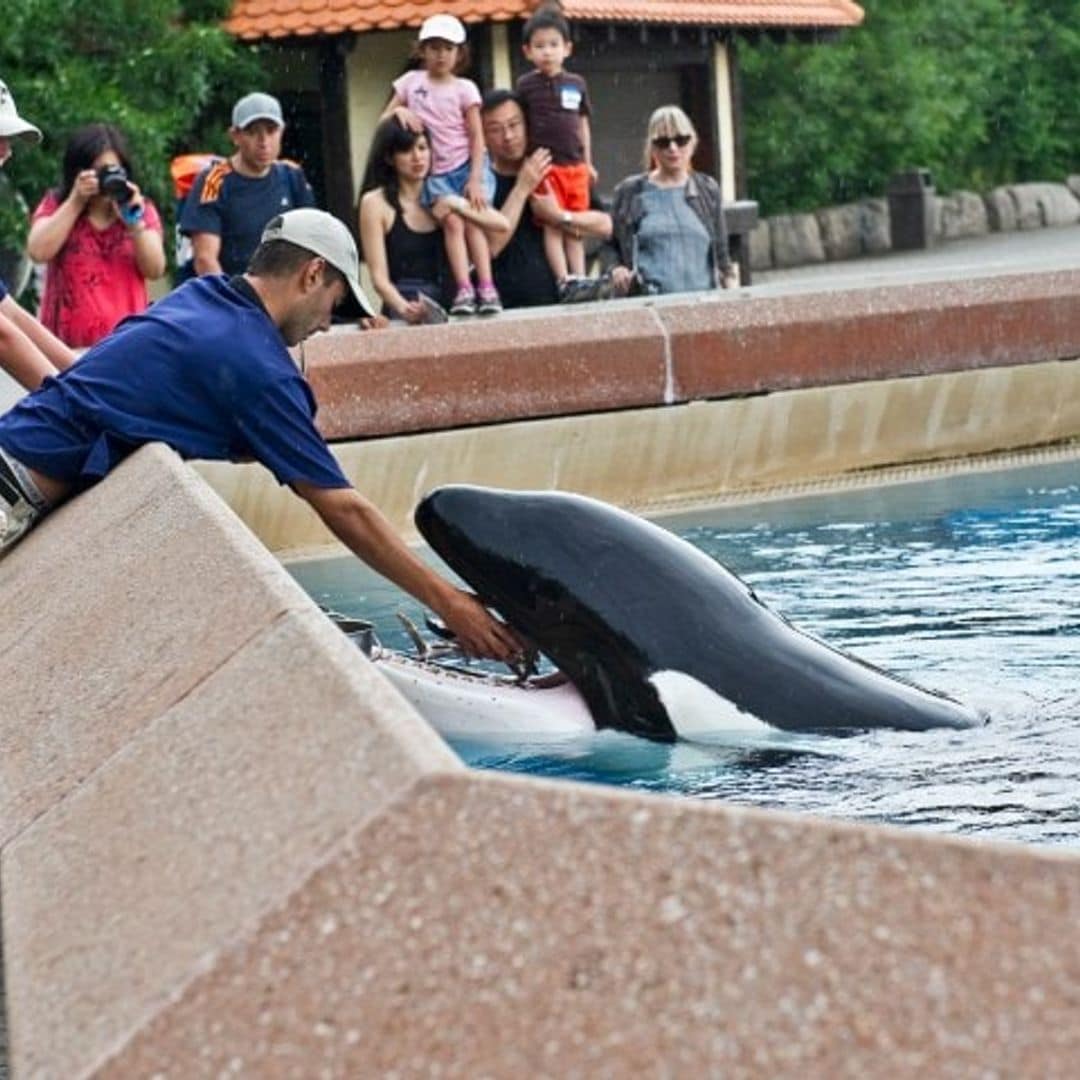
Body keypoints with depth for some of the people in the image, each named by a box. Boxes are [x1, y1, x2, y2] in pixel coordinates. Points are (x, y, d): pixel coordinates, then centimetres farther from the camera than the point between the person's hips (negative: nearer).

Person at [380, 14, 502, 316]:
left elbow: (477, 136, -4)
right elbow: (383, 122, 13)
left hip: (467, 165, -1)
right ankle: (463, 290, -24)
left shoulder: (464, 88, 0)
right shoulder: (411, 82, 7)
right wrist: (399, 111, -10)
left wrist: (475, 180, -14)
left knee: (473, 221, -13)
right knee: (452, 221, -16)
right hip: (435, 171, 1)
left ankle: (487, 289, -16)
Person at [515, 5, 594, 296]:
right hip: (545, 165, -3)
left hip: (575, 166, 3)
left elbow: (583, 124, 16)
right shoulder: (526, 85, 0)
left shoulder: (576, 84, 8)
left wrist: (588, 163, 16)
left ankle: (580, 277, 7)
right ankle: (563, 279, -9)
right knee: (552, 225, -7)